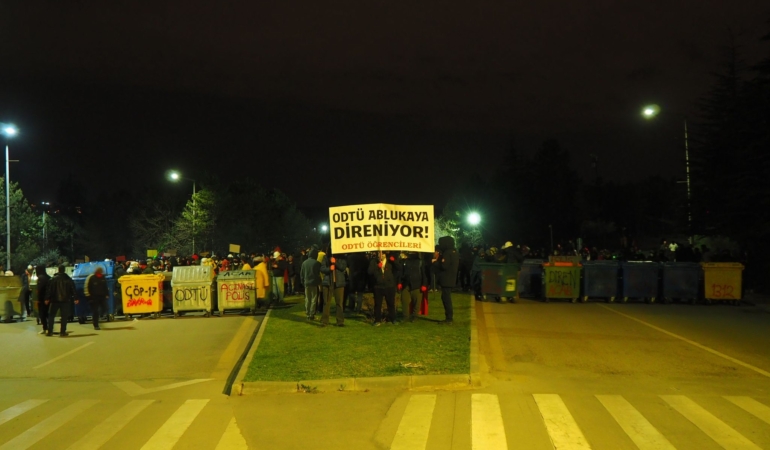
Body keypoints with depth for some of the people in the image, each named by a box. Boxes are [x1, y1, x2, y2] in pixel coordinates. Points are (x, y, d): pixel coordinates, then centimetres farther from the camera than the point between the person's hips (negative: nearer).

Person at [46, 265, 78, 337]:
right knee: (64, 316, 4)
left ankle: (50, 331, 9)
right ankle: (63, 332, 1)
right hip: (65, 301, 1)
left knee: (51, 315, 11)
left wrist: (47, 299, 0)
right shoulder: (69, 279, 2)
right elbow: (73, 289, 3)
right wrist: (75, 298, 7)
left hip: (55, 301, -1)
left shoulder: (53, 279, -3)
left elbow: (49, 290, -5)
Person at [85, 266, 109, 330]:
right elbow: (86, 287, -8)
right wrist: (88, 296, -9)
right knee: (95, 311, -2)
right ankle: (96, 325, 5)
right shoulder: (91, 278, -10)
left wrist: (107, 294, 15)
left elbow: (105, 287, 19)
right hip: (94, 298, -5)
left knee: (104, 308, -5)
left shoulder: (103, 278, 7)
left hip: (102, 296, 5)